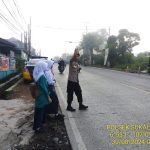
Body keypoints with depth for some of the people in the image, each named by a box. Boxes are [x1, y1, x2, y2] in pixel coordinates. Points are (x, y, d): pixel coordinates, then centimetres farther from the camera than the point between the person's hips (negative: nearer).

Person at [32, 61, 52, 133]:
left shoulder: (36, 75, 5)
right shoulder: (42, 76, -22)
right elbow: (44, 88, -21)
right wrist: (48, 97, -14)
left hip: (38, 96, 9)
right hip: (42, 97, -9)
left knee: (38, 111, 18)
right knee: (40, 112, 3)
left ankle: (36, 125, 31)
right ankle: (38, 127, 14)